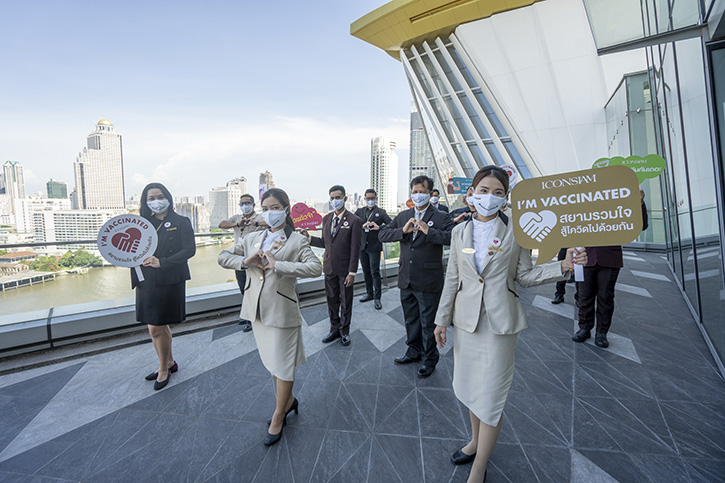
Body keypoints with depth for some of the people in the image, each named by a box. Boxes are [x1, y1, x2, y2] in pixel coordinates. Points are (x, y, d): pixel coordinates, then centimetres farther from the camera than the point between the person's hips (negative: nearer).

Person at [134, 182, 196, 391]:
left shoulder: (181, 223, -3)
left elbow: (189, 250, -12)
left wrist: (162, 262, -19)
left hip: (169, 282, -5)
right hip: (147, 282, 6)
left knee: (156, 328, -1)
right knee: (161, 325, 16)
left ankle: (163, 369, 20)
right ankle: (170, 362, 35)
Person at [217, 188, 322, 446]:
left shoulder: (297, 240, -8)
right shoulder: (252, 238, 9)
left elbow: (315, 267, -22)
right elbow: (223, 257, 10)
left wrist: (277, 265, -26)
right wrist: (245, 261, -10)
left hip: (281, 310, -6)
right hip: (258, 308, 6)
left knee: (283, 364, 6)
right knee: (271, 361, 21)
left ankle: (278, 416, 28)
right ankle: (289, 400, 44)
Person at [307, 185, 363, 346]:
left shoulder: (354, 221, -11)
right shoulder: (326, 219, 8)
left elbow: (355, 249, -13)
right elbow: (325, 243, 12)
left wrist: (352, 272, -15)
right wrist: (309, 238, -4)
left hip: (344, 269, -5)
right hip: (329, 268, 5)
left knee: (345, 302, 10)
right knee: (332, 301, 16)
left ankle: (344, 331, 29)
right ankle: (334, 329, 34)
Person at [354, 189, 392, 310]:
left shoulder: (381, 212, 0)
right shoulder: (360, 211, 11)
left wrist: (379, 227, -22)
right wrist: (361, 226, -16)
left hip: (374, 246, -4)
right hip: (362, 246, 4)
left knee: (375, 272, -5)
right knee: (366, 271, 13)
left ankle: (377, 298, 4)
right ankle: (369, 293, 28)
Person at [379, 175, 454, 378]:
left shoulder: (441, 217, -6)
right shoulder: (403, 216, 8)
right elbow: (382, 235, -1)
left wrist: (429, 231, -31)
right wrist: (403, 230, -17)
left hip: (428, 282, -5)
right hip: (406, 280, 5)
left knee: (428, 323, 10)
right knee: (410, 320, 21)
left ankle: (429, 359, 30)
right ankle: (414, 352, 41)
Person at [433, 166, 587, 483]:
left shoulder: (516, 231, -3)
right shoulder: (460, 232, 3)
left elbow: (525, 276, 1)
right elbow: (452, 278, 6)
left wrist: (563, 266, -15)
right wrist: (442, 318, 6)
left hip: (500, 322, -3)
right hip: (466, 320, 3)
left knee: (491, 394, 5)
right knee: (470, 386, 19)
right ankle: (476, 441, 45)